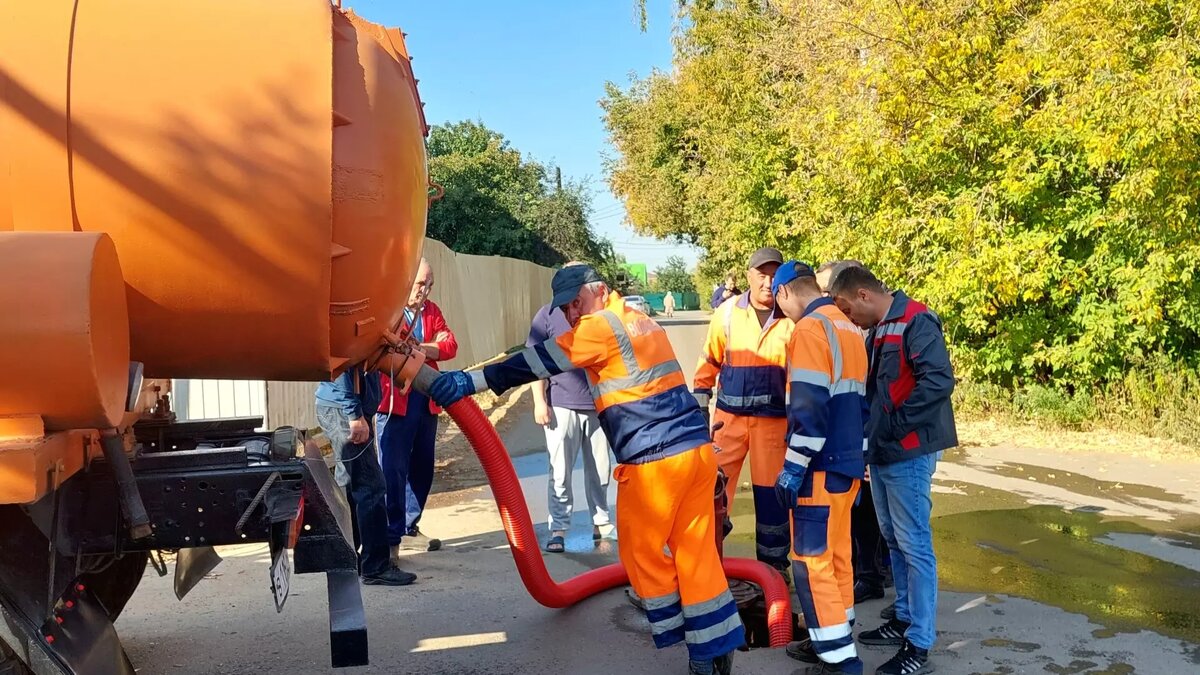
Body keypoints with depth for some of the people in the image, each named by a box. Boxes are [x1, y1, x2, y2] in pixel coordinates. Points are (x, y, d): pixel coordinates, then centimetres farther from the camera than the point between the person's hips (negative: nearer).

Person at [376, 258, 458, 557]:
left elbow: (450, 345, 3)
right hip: (394, 401, -6)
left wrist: (414, 348, -13)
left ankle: (410, 528, 23)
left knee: (422, 467, 11)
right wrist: (430, 348, -15)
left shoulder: (432, 310, 14)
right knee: (394, 469, -4)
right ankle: (391, 536, 3)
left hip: (426, 400, 7)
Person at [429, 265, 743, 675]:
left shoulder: (601, 325, -8)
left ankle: (675, 630, 21)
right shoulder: (641, 321, 19)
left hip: (656, 461, -8)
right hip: (697, 448, 9)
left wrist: (472, 381, -13)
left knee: (641, 550, 10)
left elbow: (540, 362, -13)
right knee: (697, 552, 12)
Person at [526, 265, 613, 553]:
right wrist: (539, 401, -7)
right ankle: (558, 529, 9)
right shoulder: (548, 315, -1)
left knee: (600, 469, 11)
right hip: (562, 406, -2)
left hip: (600, 405, 2)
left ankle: (601, 522, 25)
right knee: (560, 472, 1)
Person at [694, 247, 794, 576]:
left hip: (775, 419, -1)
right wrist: (700, 408, 5)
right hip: (729, 416, 1)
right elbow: (709, 362, 7)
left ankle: (774, 564, 23)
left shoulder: (792, 319, -4)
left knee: (771, 493, 8)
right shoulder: (727, 312, -1)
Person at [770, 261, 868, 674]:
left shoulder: (810, 328, -14)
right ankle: (834, 642, 25)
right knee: (836, 555, 15)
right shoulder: (849, 328, 15)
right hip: (847, 462, 9)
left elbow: (809, 408, -22)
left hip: (821, 466, -9)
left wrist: (793, 468, -18)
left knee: (810, 560, -3)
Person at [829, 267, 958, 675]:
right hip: (882, 453, 10)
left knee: (914, 545, -3)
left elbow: (939, 381, -26)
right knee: (895, 541, 17)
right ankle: (904, 620, 31)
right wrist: (870, 433, 11)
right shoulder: (877, 331, 14)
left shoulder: (916, 322, -15)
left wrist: (895, 424, -21)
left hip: (908, 454, -10)